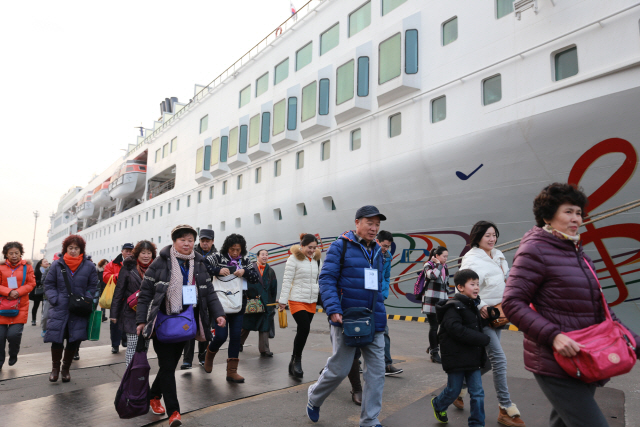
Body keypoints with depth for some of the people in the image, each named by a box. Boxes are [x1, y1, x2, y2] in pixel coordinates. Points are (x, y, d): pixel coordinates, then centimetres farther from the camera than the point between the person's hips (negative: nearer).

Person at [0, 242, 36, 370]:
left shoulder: (26, 266, 1)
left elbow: (31, 284, 0)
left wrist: (18, 292, -14)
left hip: (20, 305, -1)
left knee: (14, 333, -11)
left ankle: (13, 355, 20)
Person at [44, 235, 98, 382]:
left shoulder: (89, 266, 3)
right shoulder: (57, 264, 3)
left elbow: (93, 287, 7)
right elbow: (49, 285, 7)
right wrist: (54, 299, -6)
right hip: (59, 309, 0)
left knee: (74, 340, 4)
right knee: (56, 340, -1)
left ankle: (65, 369, 27)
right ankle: (55, 367, 26)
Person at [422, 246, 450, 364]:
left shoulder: (445, 266, 16)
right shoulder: (428, 265, -4)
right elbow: (433, 275, -25)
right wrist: (438, 264, -13)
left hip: (442, 301, 6)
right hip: (431, 301, -6)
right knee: (434, 327, -1)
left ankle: (432, 347, 21)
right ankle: (434, 352, 10)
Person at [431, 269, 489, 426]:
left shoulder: (473, 306, 12)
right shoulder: (453, 307, -17)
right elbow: (457, 331, -27)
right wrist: (483, 339, -22)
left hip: (473, 358, 7)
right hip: (456, 358, -7)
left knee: (478, 393, 6)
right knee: (453, 391, 8)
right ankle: (438, 405, 37)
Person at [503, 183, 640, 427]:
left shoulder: (577, 252, 15)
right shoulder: (535, 250, -12)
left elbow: (598, 307, 19)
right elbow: (512, 303, -17)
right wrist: (553, 335, -26)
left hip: (584, 364, 9)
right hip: (555, 364, -9)